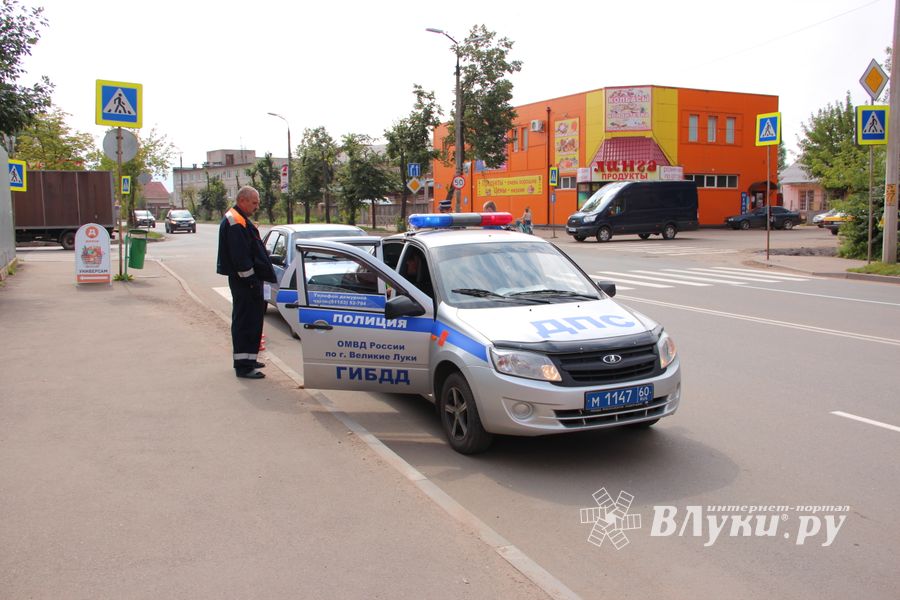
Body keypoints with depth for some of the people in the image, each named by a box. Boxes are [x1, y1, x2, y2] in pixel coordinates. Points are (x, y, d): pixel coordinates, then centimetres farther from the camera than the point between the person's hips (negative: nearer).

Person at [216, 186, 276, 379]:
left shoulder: (240, 220, 19)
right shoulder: (235, 222, -16)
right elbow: (240, 257, -22)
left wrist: (257, 279, 22)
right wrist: (251, 280, -21)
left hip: (249, 279, 11)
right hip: (244, 281, -11)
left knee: (252, 320, 17)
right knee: (245, 322, -8)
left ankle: (246, 359, 28)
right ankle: (243, 365, -6)